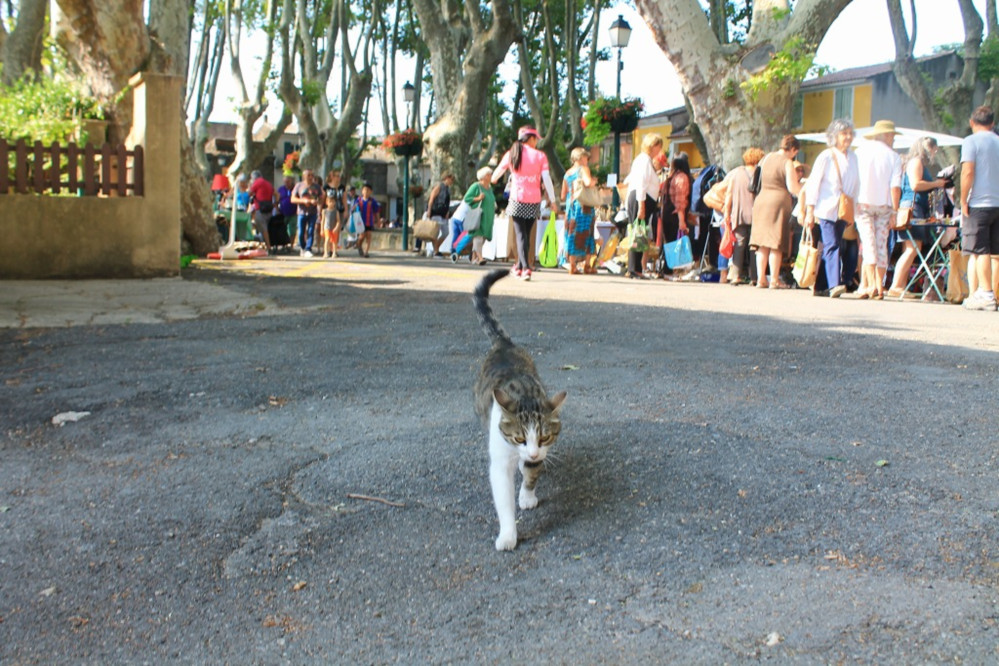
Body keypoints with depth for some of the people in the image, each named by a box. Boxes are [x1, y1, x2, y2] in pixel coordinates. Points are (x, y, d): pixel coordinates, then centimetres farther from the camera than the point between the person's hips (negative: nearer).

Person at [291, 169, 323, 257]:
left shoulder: (316, 186, 9)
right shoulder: (299, 185, 4)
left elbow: (321, 199, 11)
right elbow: (293, 199, 2)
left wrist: (316, 202, -12)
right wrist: (303, 201, -13)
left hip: (312, 213, 1)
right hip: (302, 213, -1)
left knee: (311, 232, -9)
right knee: (301, 233, 0)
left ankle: (308, 250, -7)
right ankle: (302, 248, 23)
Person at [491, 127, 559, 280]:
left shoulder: (511, 154, 4)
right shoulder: (540, 156, 0)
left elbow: (498, 171, 19)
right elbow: (547, 179, -5)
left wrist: (493, 179, 42)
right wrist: (553, 200, 1)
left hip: (517, 199, 0)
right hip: (534, 200, 1)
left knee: (520, 234, 0)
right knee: (527, 234, 14)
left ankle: (525, 268, -14)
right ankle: (519, 267, 25)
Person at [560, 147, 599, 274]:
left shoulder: (567, 173, 14)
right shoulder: (583, 169, -4)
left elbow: (563, 195, 16)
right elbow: (588, 182, -23)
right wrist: (594, 181, -2)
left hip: (570, 206, 6)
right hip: (583, 205, -5)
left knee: (572, 234, 6)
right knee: (585, 233, 2)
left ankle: (572, 265, 3)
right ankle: (587, 265, 5)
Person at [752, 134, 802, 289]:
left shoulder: (765, 158, 13)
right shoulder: (787, 162, -7)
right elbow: (792, 187, -13)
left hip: (760, 201, 6)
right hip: (778, 202, -6)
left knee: (762, 243, 8)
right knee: (776, 243, -2)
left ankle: (761, 279, 8)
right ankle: (774, 280, -2)